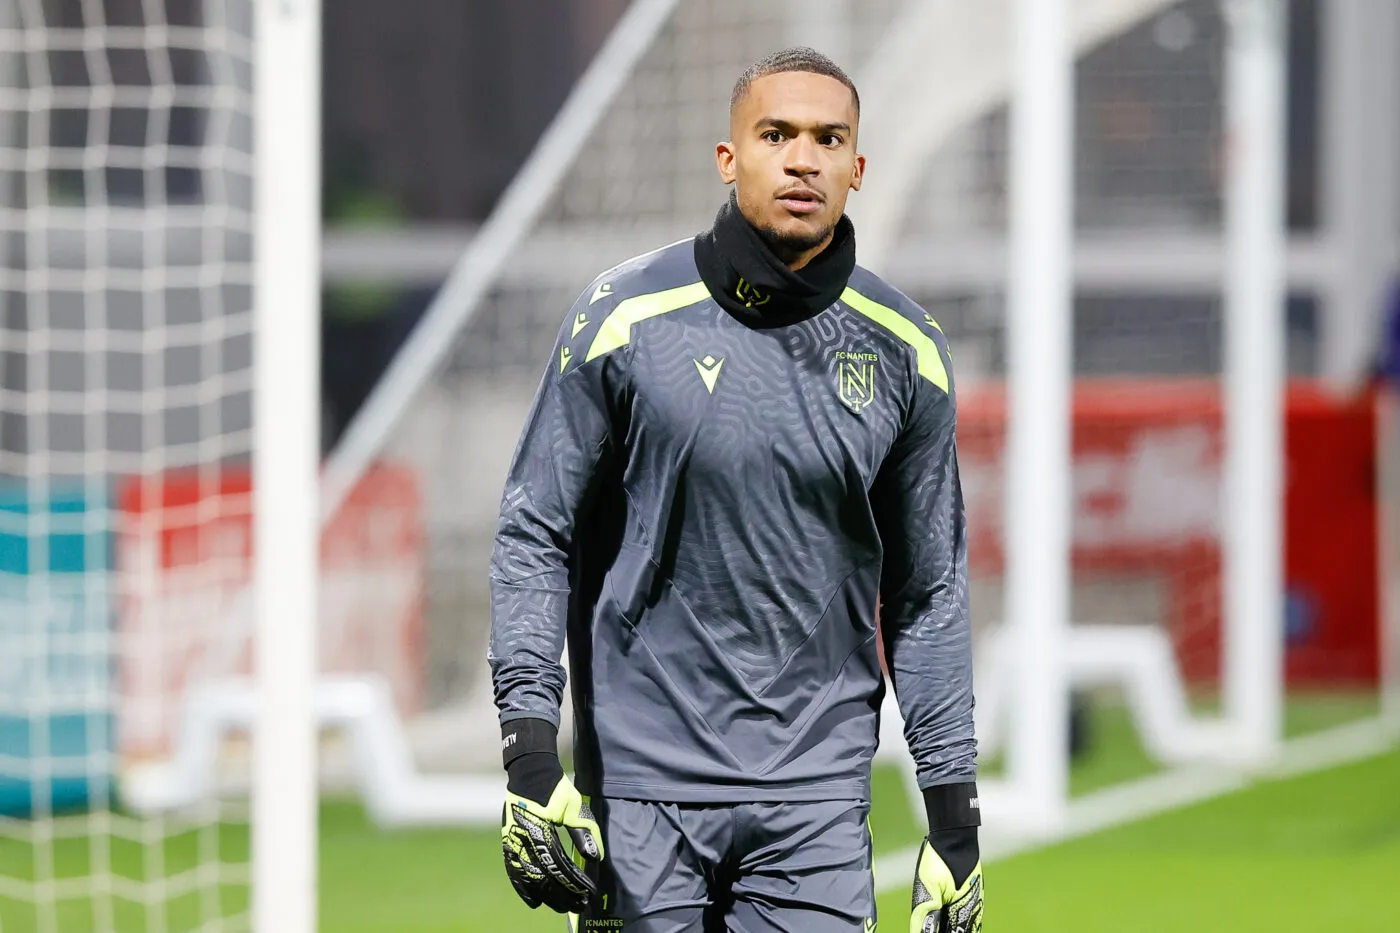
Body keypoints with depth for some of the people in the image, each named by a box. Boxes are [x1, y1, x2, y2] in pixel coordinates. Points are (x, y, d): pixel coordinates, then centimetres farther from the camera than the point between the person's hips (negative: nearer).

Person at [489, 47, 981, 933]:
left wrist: (955, 817, 8)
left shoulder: (903, 351, 4)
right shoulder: (627, 317, -3)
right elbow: (533, 536, 1)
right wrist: (530, 751, -10)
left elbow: (928, 594, 12)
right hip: (640, 781, -2)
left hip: (817, 798, 2)